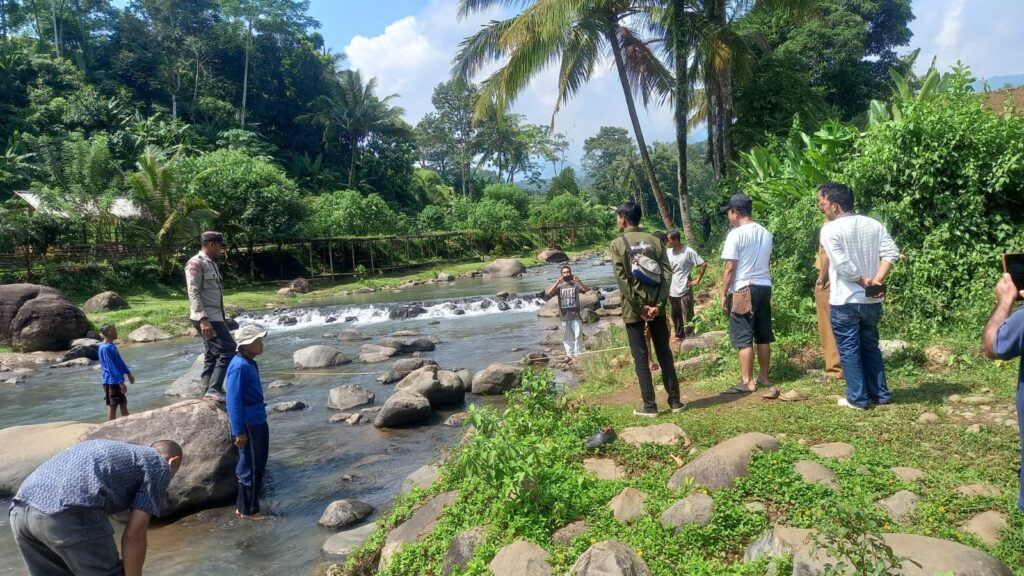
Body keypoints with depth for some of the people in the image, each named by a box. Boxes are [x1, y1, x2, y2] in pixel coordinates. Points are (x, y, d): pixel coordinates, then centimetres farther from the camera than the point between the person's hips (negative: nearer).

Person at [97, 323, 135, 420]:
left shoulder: (112, 346, 10)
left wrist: (129, 373, 18)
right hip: (111, 382, -9)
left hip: (117, 381, 9)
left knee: (123, 403, 14)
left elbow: (120, 361, 18)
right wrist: (121, 382, -24)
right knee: (112, 406, -1)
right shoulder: (105, 348, -20)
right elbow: (111, 367, -23)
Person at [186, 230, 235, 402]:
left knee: (212, 355, 11)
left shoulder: (211, 263, 17)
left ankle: (209, 391, 17)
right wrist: (203, 319, -26)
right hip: (206, 318, -10)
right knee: (227, 350, -14)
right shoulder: (196, 263, -11)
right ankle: (214, 390, -12)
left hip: (215, 316, 10)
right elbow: (193, 293, -18)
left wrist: (220, 318, 20)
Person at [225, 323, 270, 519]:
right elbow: (233, 401, -21)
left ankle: (243, 506, 29)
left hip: (257, 422, 10)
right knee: (250, 469, 2)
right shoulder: (239, 366, -20)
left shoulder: (249, 363, 10)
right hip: (248, 425, -10)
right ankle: (248, 510, 15)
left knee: (258, 466, 17)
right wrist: (238, 432, -21)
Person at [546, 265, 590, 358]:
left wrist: (579, 281, -30)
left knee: (578, 336, -5)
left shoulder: (575, 285, 1)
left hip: (576, 316, -1)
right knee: (567, 338, 8)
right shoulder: (559, 286, 3)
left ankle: (578, 354, 0)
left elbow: (587, 290, -13)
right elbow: (549, 293, -14)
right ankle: (570, 355, 16)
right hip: (564, 317, 1)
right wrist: (558, 281, -24)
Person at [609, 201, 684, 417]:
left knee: (641, 358, 2)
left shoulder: (617, 244, -5)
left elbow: (622, 280, -13)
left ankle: (649, 406, 5)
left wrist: (640, 307, -9)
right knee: (664, 354, 12)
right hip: (655, 306, 4)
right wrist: (657, 304, -7)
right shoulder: (655, 240, 6)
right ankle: (675, 401, 17)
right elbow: (667, 273, -4)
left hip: (633, 309, -3)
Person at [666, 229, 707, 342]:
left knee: (688, 316, 0)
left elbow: (703, 265, -10)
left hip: (685, 290, -6)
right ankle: (679, 335, 29)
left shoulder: (688, 251, -13)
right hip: (672, 291, 6)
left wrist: (697, 280, -9)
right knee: (675, 316, 15)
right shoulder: (669, 252, 5)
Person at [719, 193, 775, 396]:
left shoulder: (736, 234, -12)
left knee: (743, 338, -2)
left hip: (743, 290, -7)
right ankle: (764, 377, 21)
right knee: (764, 336, 12)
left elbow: (730, 268, -14)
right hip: (764, 287, 8)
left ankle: (747, 381, 0)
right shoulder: (765, 233, 10)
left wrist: (724, 293, -6)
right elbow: (765, 262, 16)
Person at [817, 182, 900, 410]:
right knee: (870, 346, 19)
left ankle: (857, 398, 10)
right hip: (872, 301, 6)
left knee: (849, 350, 5)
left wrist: (864, 282, -9)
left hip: (845, 302, -6)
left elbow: (842, 266, -21)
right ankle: (881, 393, 24)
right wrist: (876, 281, -10)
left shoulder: (830, 229, -12)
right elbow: (891, 253, -4)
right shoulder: (874, 224, 5)